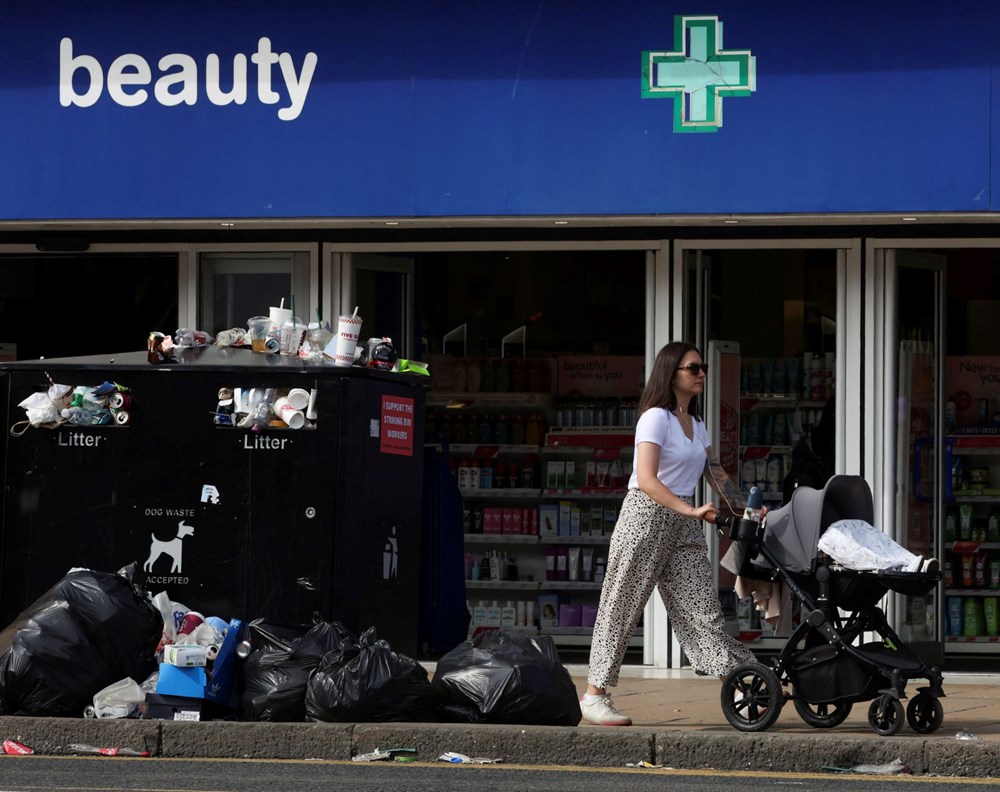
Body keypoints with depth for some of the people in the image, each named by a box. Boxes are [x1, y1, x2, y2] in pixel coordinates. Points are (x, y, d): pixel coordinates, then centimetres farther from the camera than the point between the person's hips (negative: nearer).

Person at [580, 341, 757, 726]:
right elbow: (646, 479, -20)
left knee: (703, 607, 1)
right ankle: (594, 696, 0)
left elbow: (716, 475, 20)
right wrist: (691, 510, -29)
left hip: (683, 523, 7)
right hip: (646, 517, -7)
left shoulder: (696, 424, 16)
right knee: (622, 607, -4)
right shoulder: (656, 418, -10)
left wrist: (745, 510, 6)